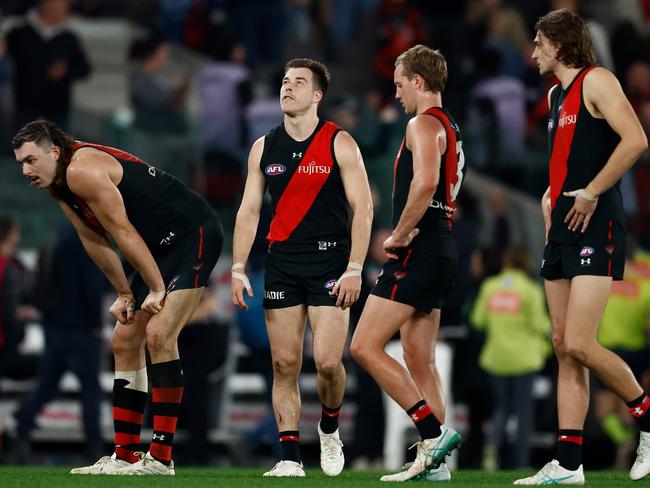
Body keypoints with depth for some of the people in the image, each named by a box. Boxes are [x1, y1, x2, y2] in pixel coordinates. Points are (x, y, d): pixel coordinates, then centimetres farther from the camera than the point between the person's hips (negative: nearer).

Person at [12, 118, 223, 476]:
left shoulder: (82, 170, -24)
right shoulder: (55, 184, 7)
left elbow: (123, 232, -22)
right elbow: (95, 240, 13)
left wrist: (157, 289, -18)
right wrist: (124, 293, 11)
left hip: (194, 234, -11)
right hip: (162, 246, 11)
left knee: (158, 336, -20)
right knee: (124, 342, 9)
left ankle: (160, 457, -20)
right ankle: (125, 456, 13)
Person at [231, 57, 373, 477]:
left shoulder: (339, 144, -2)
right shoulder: (264, 148, 9)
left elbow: (363, 208, -5)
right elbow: (249, 211, 12)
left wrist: (354, 269, -12)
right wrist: (238, 268, 2)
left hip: (329, 264, -3)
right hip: (282, 265, 4)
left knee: (328, 362, -12)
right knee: (284, 364, -1)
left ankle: (330, 428, 16)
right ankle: (290, 458, 2)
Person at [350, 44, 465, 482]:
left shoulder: (423, 124, -10)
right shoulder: (450, 129, 22)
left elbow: (425, 183, -27)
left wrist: (399, 235, -18)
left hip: (419, 251, -10)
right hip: (442, 251, 10)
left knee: (365, 347, -11)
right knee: (420, 360, 10)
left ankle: (434, 431, -17)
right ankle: (434, 461, 6)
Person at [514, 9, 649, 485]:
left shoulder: (597, 81, -9)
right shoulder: (555, 94, 19)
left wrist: (590, 194, -18)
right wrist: (552, 195, 14)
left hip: (596, 224, -9)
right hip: (562, 228, 9)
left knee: (579, 345, -15)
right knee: (564, 348, 4)